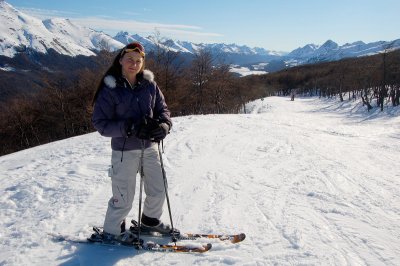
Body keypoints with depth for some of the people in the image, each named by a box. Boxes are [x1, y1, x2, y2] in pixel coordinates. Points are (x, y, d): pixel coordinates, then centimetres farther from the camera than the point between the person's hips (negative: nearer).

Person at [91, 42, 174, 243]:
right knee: (124, 198, 1)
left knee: (158, 191, 16)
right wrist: (130, 128, -25)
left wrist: (164, 125, -15)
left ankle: (150, 220, 45)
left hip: (150, 147, 5)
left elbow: (162, 109, 8)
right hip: (124, 150, -4)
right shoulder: (110, 88, -10)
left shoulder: (149, 85, 1)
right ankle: (111, 231, 28)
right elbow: (100, 122, -11)